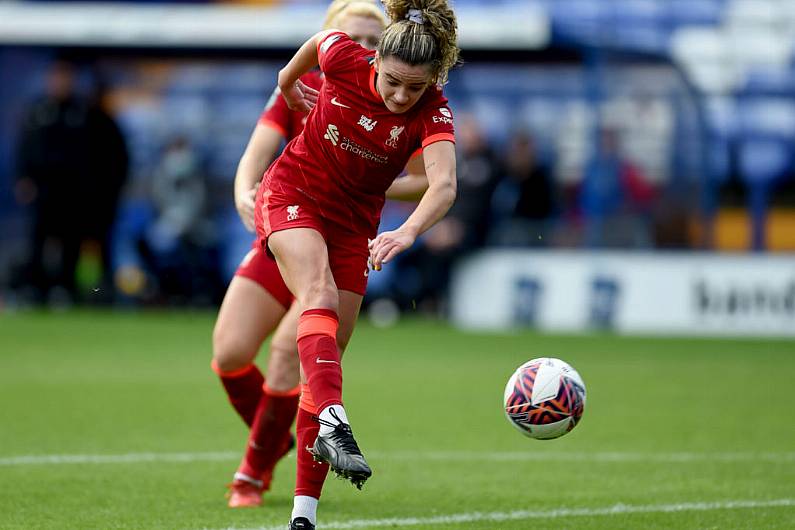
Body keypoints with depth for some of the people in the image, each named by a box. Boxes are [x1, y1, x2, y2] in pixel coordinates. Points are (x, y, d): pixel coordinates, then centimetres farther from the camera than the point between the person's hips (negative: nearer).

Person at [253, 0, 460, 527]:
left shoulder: (432, 111, -22)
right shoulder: (344, 58, -20)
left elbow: (444, 185, -39)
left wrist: (406, 233, -57)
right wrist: (288, 80, 22)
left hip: (355, 221, 2)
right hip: (293, 194, -2)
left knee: (326, 357, 0)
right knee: (319, 295, -31)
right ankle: (332, 424, -53)